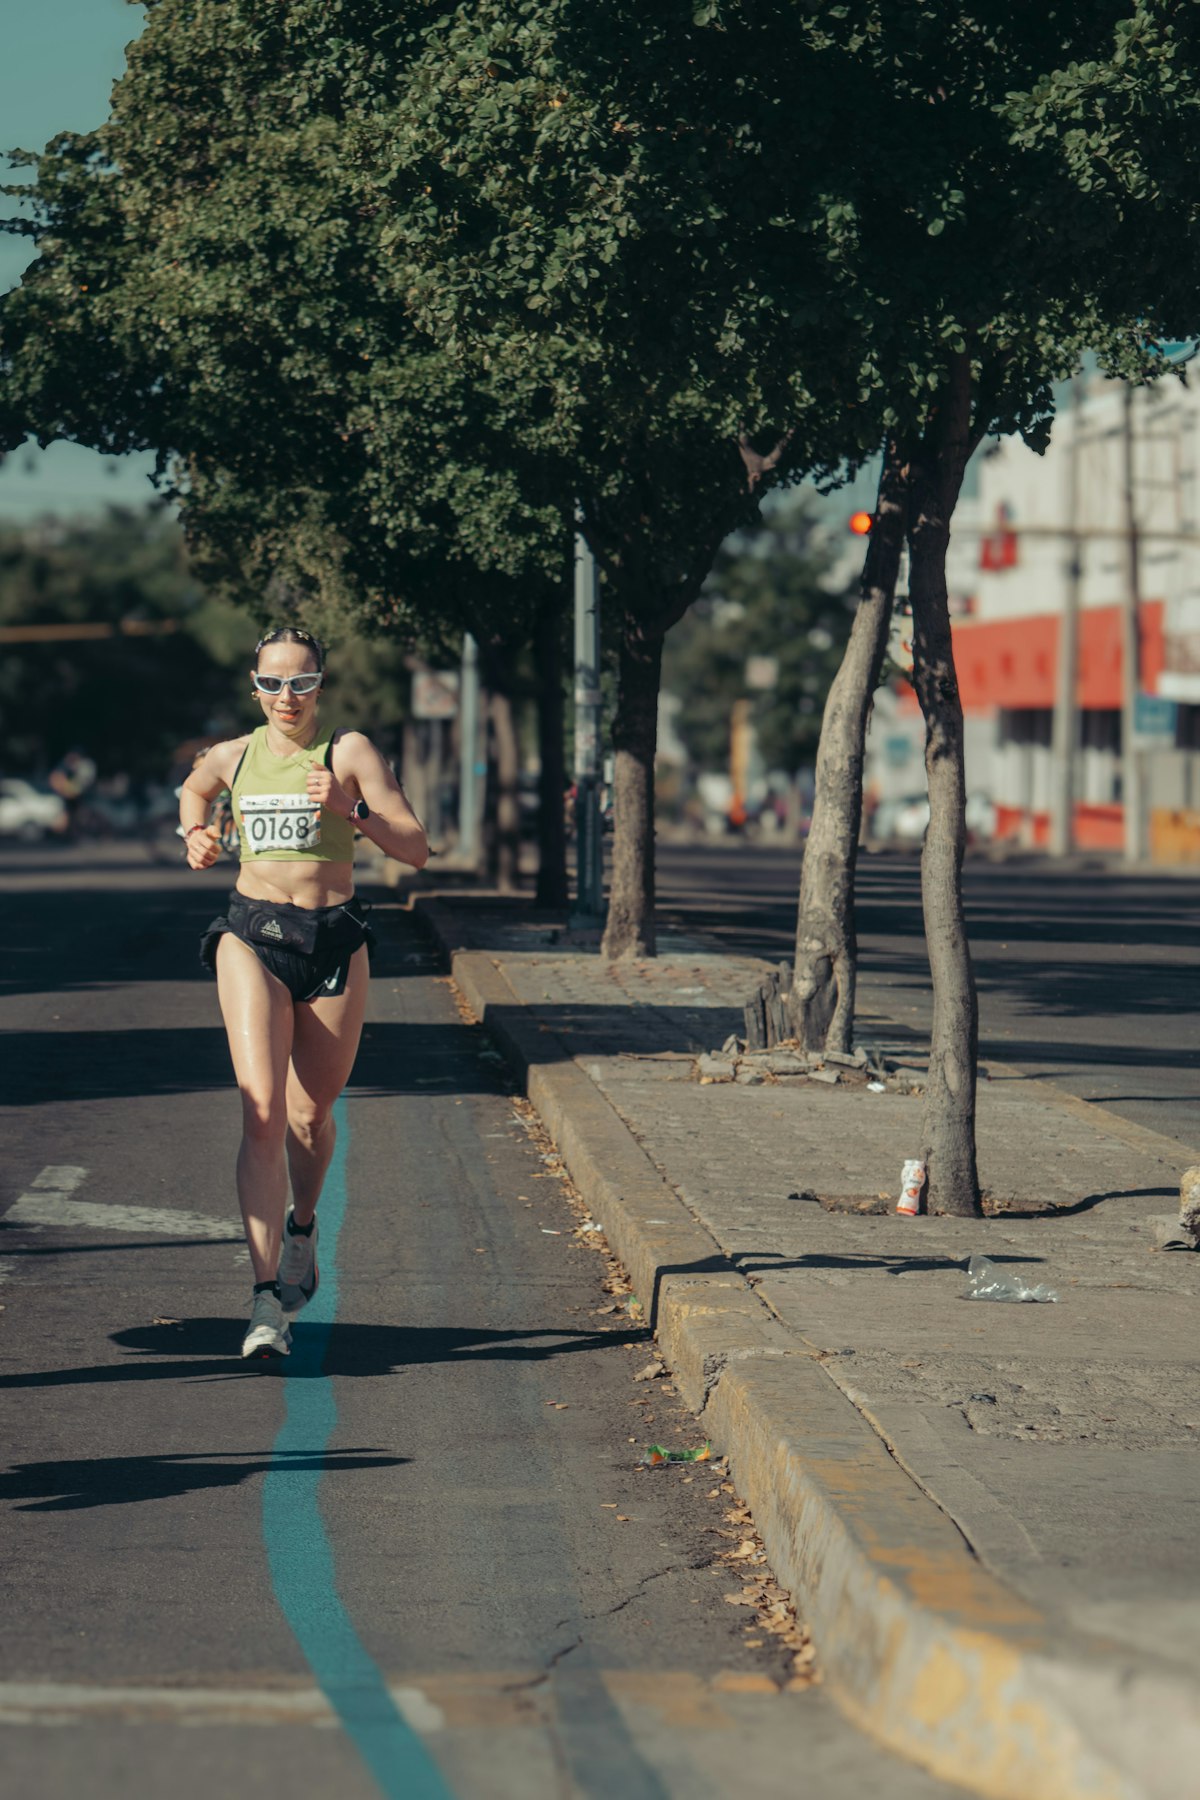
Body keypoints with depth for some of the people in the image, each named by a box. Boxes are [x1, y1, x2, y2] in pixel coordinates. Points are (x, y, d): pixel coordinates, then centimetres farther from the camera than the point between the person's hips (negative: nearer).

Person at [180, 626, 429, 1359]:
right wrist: (195, 836, 7)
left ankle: (302, 1226, 47)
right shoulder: (233, 757, 6)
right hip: (253, 937, 0)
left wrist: (350, 809, -21)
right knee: (263, 1113, -15)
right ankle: (269, 1300, -19)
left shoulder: (349, 751, -2)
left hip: (335, 940, 0)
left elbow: (416, 849, -7)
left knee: (311, 1114, 12)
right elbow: (194, 790, 29)